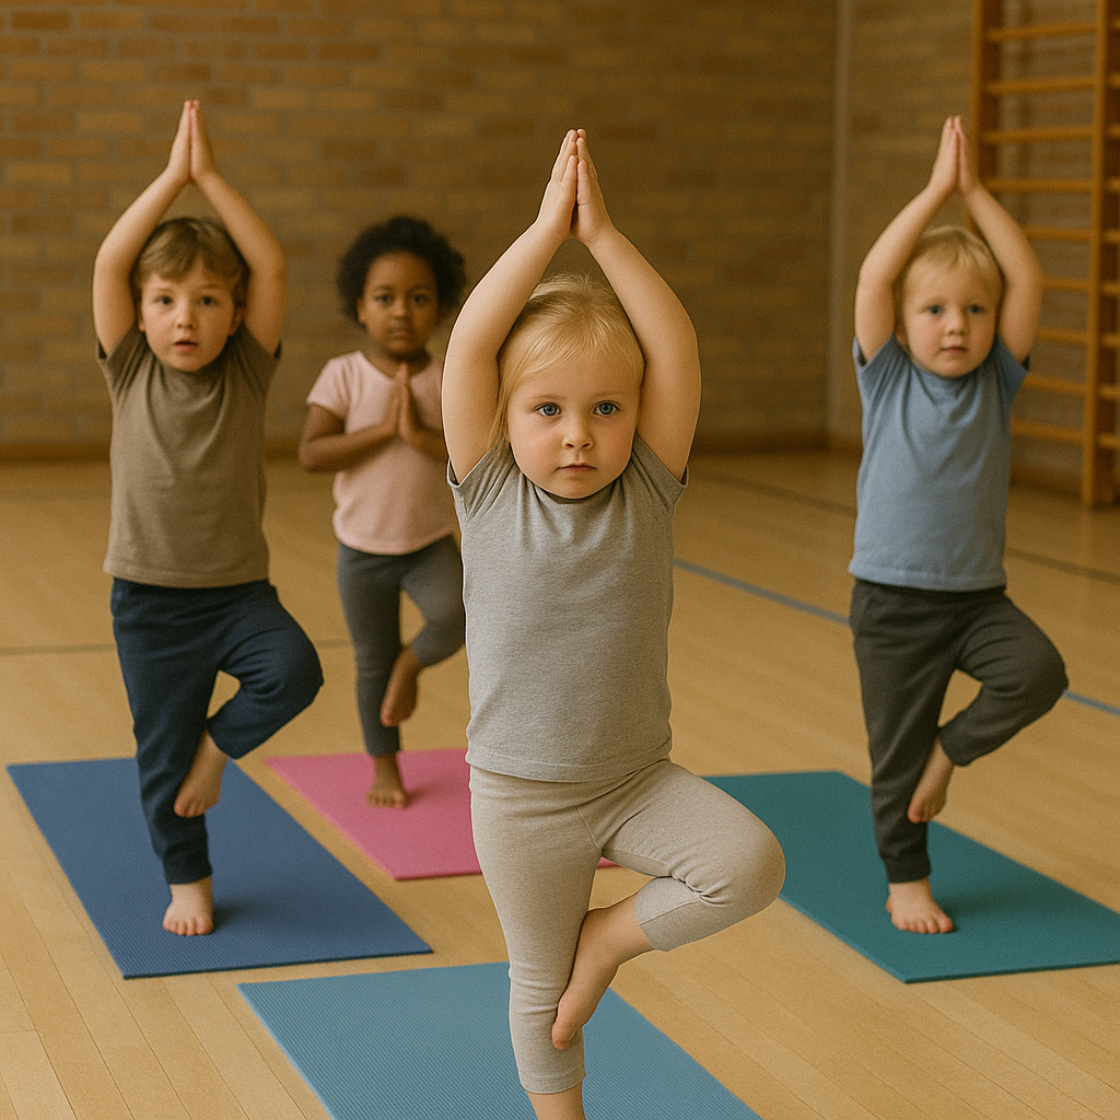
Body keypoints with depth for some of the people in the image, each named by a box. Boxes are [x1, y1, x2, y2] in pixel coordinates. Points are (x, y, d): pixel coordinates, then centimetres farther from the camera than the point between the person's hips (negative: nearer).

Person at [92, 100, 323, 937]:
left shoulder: (248, 373, -4)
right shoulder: (130, 373, -4)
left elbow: (273, 266, -16)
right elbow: (110, 261, -16)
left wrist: (211, 177, -19)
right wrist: (173, 176, -19)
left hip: (239, 586, 0)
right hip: (149, 594, 0)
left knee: (293, 669, -26)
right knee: (163, 750, 6)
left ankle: (218, 746, 2)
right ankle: (188, 879, 28)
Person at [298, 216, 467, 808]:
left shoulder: (451, 380, -8)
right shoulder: (343, 375, -10)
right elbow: (311, 453, -20)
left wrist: (420, 434, -27)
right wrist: (382, 429, -25)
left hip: (430, 542, 0)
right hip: (362, 547, 0)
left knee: (453, 617, -27)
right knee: (372, 663, 11)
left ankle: (410, 663, 7)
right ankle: (385, 766, 31)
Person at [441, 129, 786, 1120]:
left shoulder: (648, 493, -6)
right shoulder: (490, 495, -10)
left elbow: (677, 345, -17)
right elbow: (472, 340, -21)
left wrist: (603, 234, -21)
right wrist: (548, 227, -20)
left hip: (637, 777, 1)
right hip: (520, 794, -1)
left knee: (752, 863, -20)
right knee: (540, 986, 10)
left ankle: (612, 935, 4)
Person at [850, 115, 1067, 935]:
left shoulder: (997, 382, -1)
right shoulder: (888, 381, -6)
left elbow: (1028, 278, -12)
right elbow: (874, 275, -19)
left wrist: (975, 192, -14)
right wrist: (936, 189, -18)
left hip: (978, 593, 2)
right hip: (893, 598, -2)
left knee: (1039, 669, -22)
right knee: (896, 752, 4)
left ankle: (950, 750, 3)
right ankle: (907, 880, 23)